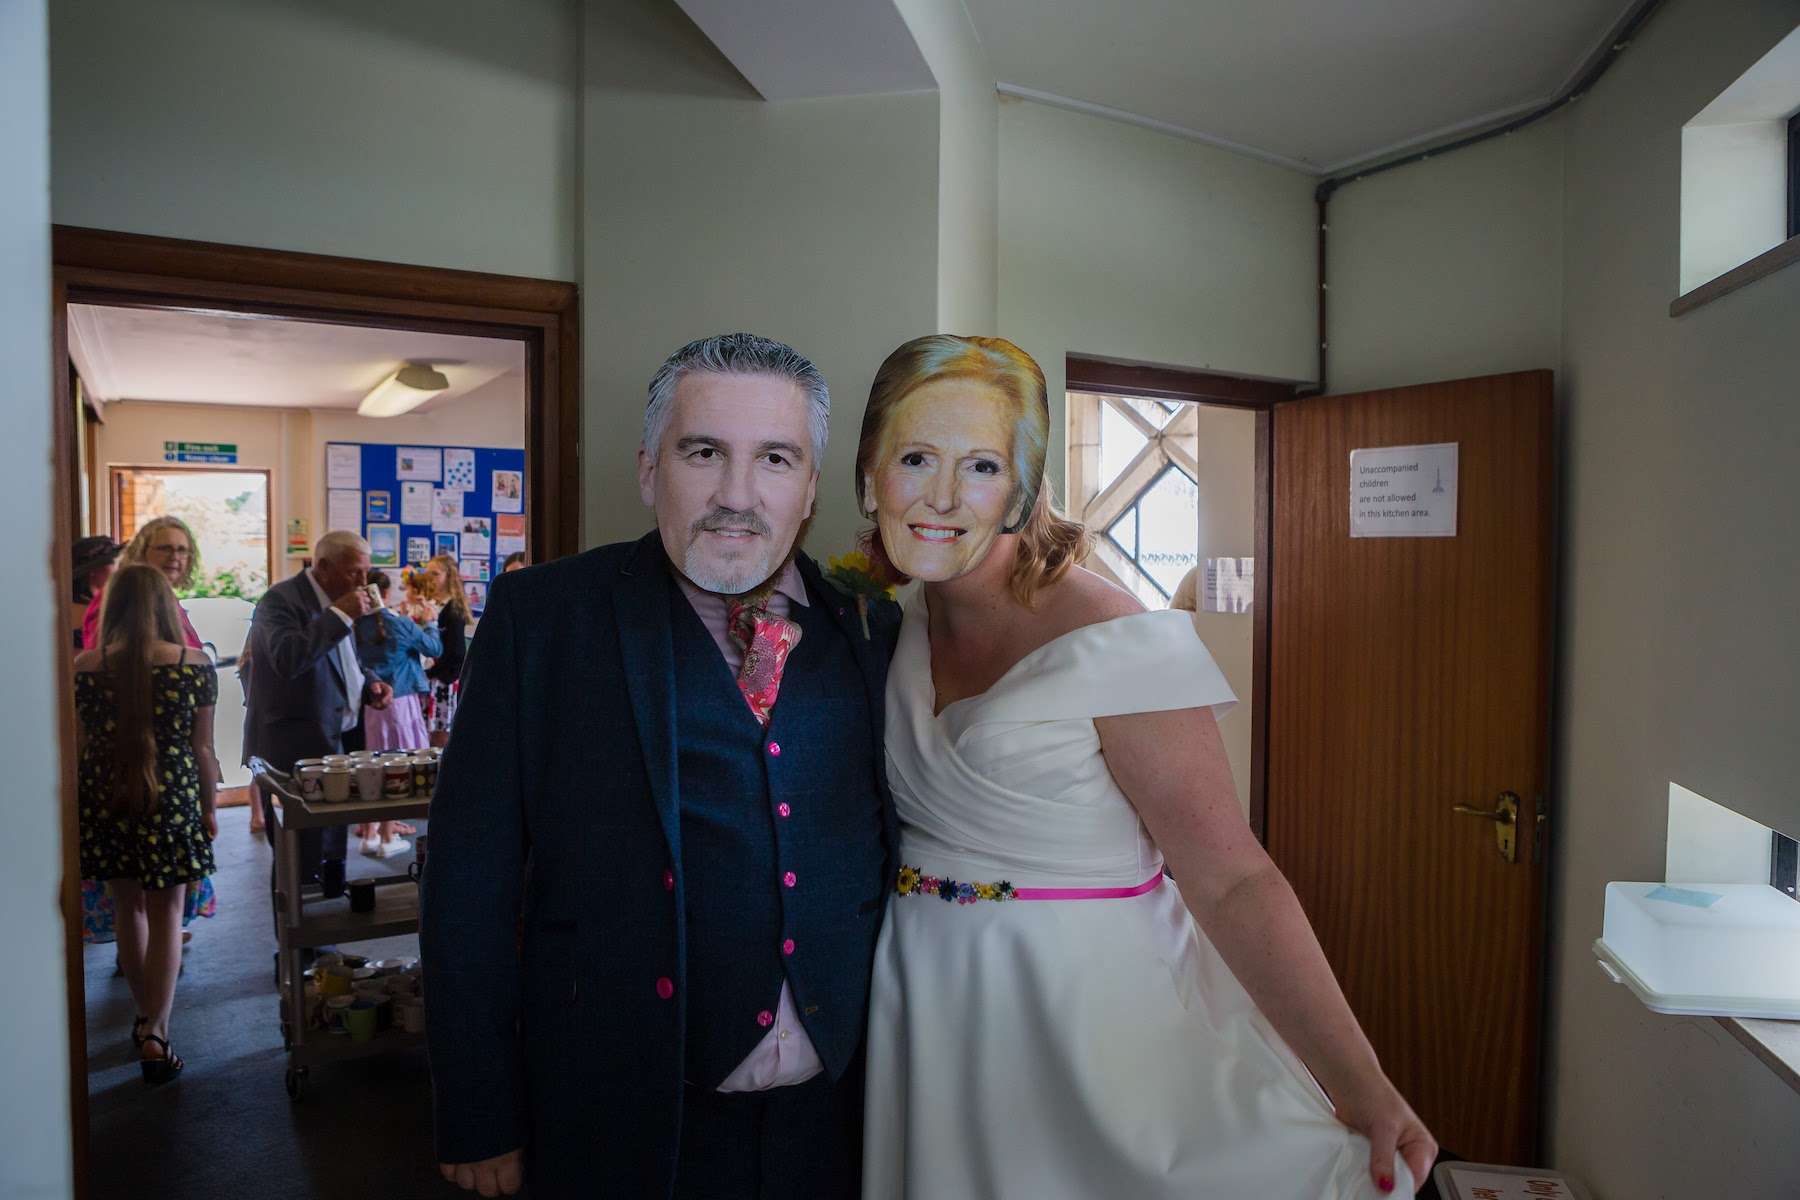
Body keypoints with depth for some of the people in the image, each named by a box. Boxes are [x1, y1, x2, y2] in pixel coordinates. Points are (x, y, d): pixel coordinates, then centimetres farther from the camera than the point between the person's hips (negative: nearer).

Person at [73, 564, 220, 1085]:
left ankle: (144, 1016, 31)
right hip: (172, 800, -2)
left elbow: (80, 746, 2)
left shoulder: (84, 668, -4)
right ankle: (155, 1032, 3)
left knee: (131, 910, 19)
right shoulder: (194, 666, -8)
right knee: (166, 916, 8)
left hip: (105, 801, 2)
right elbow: (202, 749, -4)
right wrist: (208, 807, 8)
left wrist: (88, 805, 17)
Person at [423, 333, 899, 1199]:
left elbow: (894, 860, 4)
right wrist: (478, 1122, -6)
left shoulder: (874, 632, -1)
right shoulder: (541, 615, -8)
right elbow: (472, 881, -8)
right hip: (619, 1123, -2)